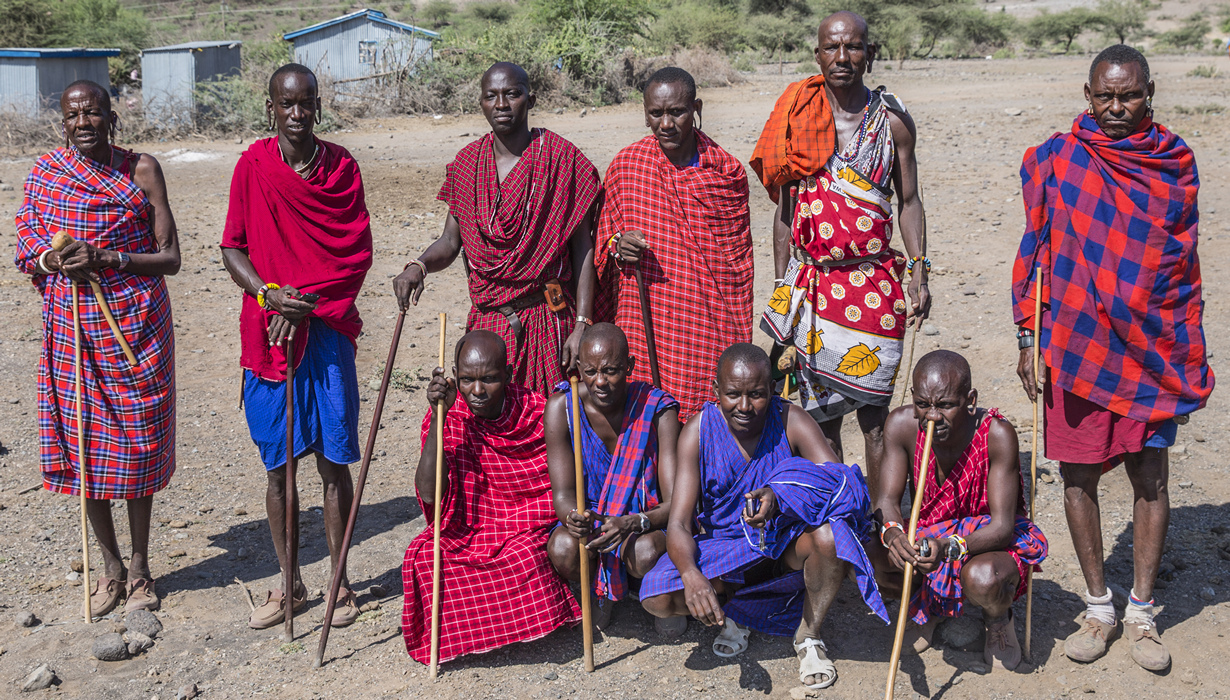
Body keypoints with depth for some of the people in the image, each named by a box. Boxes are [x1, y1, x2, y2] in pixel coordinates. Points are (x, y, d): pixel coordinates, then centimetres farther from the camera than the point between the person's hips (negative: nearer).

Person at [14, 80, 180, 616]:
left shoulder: (141, 169, -3)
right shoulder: (44, 173, 5)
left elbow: (170, 257, -5)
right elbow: (27, 253, 10)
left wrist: (108, 259, -19)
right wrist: (51, 259, -13)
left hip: (135, 325, -2)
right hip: (71, 326, 3)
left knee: (135, 445, 4)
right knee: (82, 445, 7)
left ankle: (140, 567, 20)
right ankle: (110, 567, 23)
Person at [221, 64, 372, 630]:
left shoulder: (341, 167, 2)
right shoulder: (252, 166, 2)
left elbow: (358, 253, -1)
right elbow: (233, 248, 3)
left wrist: (306, 301, -12)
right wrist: (269, 295, -14)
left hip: (328, 330, -1)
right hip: (267, 330, 1)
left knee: (333, 461, 3)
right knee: (278, 465, 8)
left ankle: (339, 582, 16)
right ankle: (289, 584, 21)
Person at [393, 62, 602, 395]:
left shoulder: (561, 158, -4)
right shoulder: (468, 163, 7)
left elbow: (582, 248, -5)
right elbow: (451, 240, 11)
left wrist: (582, 324, -11)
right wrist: (419, 266, -11)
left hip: (548, 320, -3)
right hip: (487, 321, 3)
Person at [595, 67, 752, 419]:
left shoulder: (727, 173, 2)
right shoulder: (625, 165, 3)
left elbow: (738, 264, 9)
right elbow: (604, 235, 16)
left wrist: (738, 346, 10)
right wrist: (618, 245, -9)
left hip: (706, 329, -1)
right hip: (641, 322, 1)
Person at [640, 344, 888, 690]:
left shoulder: (791, 421, -15)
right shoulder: (699, 431, -14)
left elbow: (841, 484, -27)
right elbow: (678, 524, -18)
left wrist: (779, 497, -46)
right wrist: (690, 574, -40)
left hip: (785, 543, -1)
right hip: (725, 552, 1)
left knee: (830, 537, -35)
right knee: (657, 598, -25)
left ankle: (808, 635, -5)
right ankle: (734, 608, 9)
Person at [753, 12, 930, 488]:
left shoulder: (892, 119, 2)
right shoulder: (798, 117, 4)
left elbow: (908, 201, 7)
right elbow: (786, 208, 9)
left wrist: (919, 274, -3)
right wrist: (781, 289, 7)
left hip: (873, 282, -1)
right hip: (811, 283, 2)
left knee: (874, 414, 0)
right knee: (820, 414, 7)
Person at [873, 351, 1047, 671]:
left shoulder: (997, 434, -27)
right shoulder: (901, 424, -17)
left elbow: (1001, 526, -28)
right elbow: (887, 500, -12)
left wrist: (949, 548, -48)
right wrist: (892, 534, -37)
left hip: (989, 539, -3)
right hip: (926, 535, 4)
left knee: (982, 578, -39)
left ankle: (998, 619, 4)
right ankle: (924, 607, 11)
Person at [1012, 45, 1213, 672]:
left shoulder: (1174, 161, 4)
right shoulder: (1055, 159, -1)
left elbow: (1184, 263, 9)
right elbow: (1034, 249, 4)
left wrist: (1190, 354, 7)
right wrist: (1028, 337, 0)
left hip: (1152, 349, 1)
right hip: (1075, 344, -1)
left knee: (1151, 478, 4)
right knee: (1079, 476, 6)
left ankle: (1141, 613, 18)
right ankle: (1098, 608, 21)